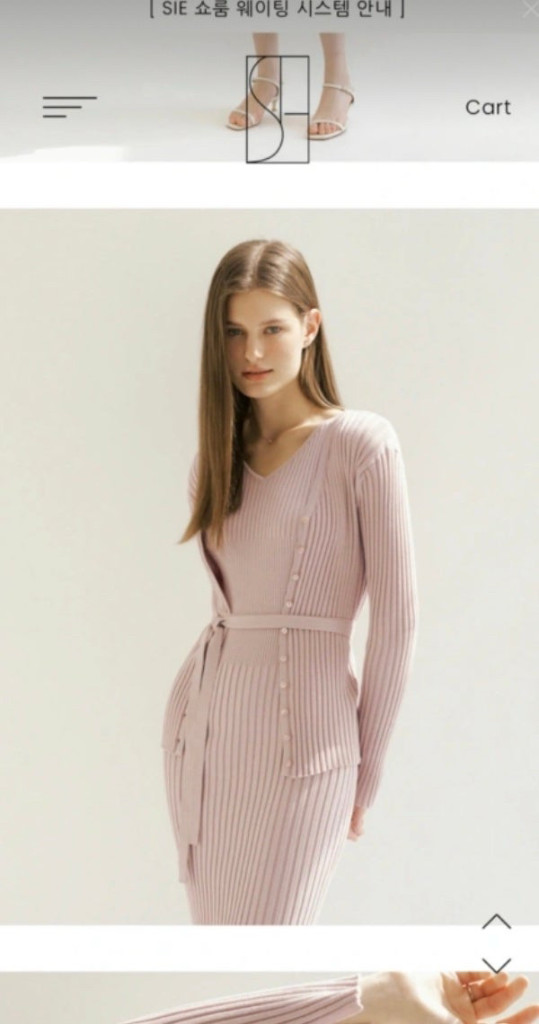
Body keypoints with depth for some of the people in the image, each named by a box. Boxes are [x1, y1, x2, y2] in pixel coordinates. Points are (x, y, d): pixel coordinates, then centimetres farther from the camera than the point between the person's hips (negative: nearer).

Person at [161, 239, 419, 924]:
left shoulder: (362, 444, -7)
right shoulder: (215, 458, 11)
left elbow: (396, 615, -6)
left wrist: (365, 769, -3)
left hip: (299, 734, -6)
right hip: (198, 719, 6)